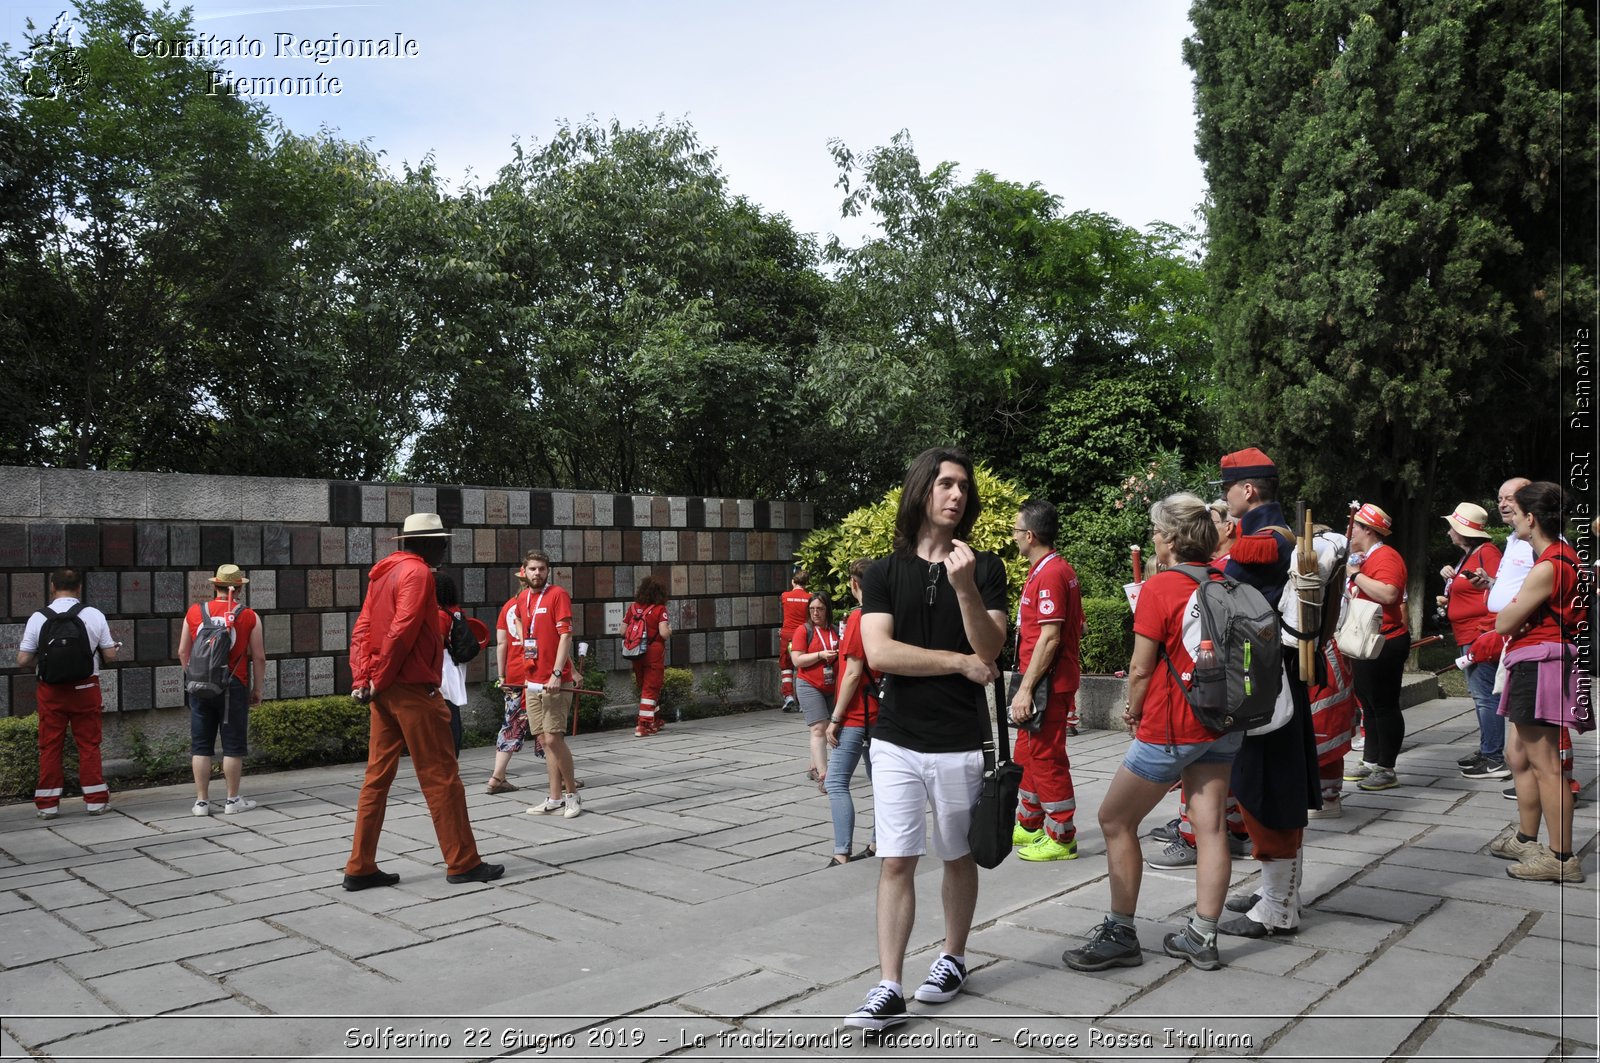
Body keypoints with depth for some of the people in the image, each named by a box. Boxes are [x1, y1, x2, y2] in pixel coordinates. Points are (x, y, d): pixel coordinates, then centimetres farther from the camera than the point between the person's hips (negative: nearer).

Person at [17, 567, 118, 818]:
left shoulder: (38, 618, -3)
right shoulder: (94, 615, -4)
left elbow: (22, 661, -3)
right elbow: (110, 656, -2)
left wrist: (44, 657, 17)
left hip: (51, 691, 0)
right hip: (86, 687, 0)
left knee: (50, 746, 9)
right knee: (89, 745, 7)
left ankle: (47, 804, 13)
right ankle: (95, 800, 10)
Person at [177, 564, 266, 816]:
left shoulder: (194, 612, 3)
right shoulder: (249, 617, -5)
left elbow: (182, 652, 9)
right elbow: (258, 657, -4)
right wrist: (257, 688, 6)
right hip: (234, 687, -3)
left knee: (200, 744, 9)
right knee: (233, 744, 5)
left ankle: (201, 801, 12)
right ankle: (233, 800, 10)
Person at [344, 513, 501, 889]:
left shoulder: (383, 572, 15)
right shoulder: (417, 572, -12)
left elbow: (361, 629, 11)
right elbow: (402, 631, -20)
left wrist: (362, 678, 4)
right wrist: (380, 679, -11)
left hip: (384, 691, 9)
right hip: (413, 689, -9)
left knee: (377, 776, 11)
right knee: (440, 776, -1)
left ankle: (361, 867, 15)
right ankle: (463, 863, 6)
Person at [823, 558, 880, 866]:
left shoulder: (859, 618, -16)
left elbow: (853, 673, -18)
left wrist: (835, 719, -13)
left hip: (856, 715, -8)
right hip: (882, 712, 8)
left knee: (836, 783, -4)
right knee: (879, 780, 16)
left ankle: (842, 856, -8)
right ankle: (878, 845, 22)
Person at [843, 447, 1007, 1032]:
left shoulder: (984, 568, 2)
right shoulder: (884, 572, 2)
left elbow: (991, 651, -8)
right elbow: (879, 652, -10)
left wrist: (965, 588, -22)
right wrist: (960, 662, -10)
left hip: (960, 742, 0)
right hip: (897, 741, 0)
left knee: (958, 858, 13)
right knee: (895, 862, -2)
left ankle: (953, 958, 33)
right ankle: (888, 989, 4)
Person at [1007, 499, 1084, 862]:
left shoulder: (1049, 574, -18)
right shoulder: (1058, 569, 13)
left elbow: (1050, 637, -24)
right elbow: (1078, 626, 19)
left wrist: (1026, 688, -23)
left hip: (1047, 683, -11)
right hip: (1049, 681, 11)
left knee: (1046, 758, -2)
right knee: (1027, 754, 19)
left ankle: (1062, 839, 8)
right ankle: (1029, 825, 33)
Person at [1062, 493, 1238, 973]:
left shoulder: (1160, 587, -15)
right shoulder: (1223, 581, 3)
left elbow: (1141, 667, -12)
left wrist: (1133, 709, 4)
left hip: (1170, 727, -7)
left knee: (1115, 820, 6)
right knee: (1210, 825, 9)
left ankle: (1120, 934, 11)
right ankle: (1202, 937, 16)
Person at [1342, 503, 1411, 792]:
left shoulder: (1386, 556, -14)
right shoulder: (1365, 557, 17)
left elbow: (1388, 594, -31)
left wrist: (1356, 574, -22)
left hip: (1385, 644, -11)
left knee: (1384, 706, -4)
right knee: (1370, 705, 16)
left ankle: (1387, 770, 1)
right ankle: (1371, 762, 24)